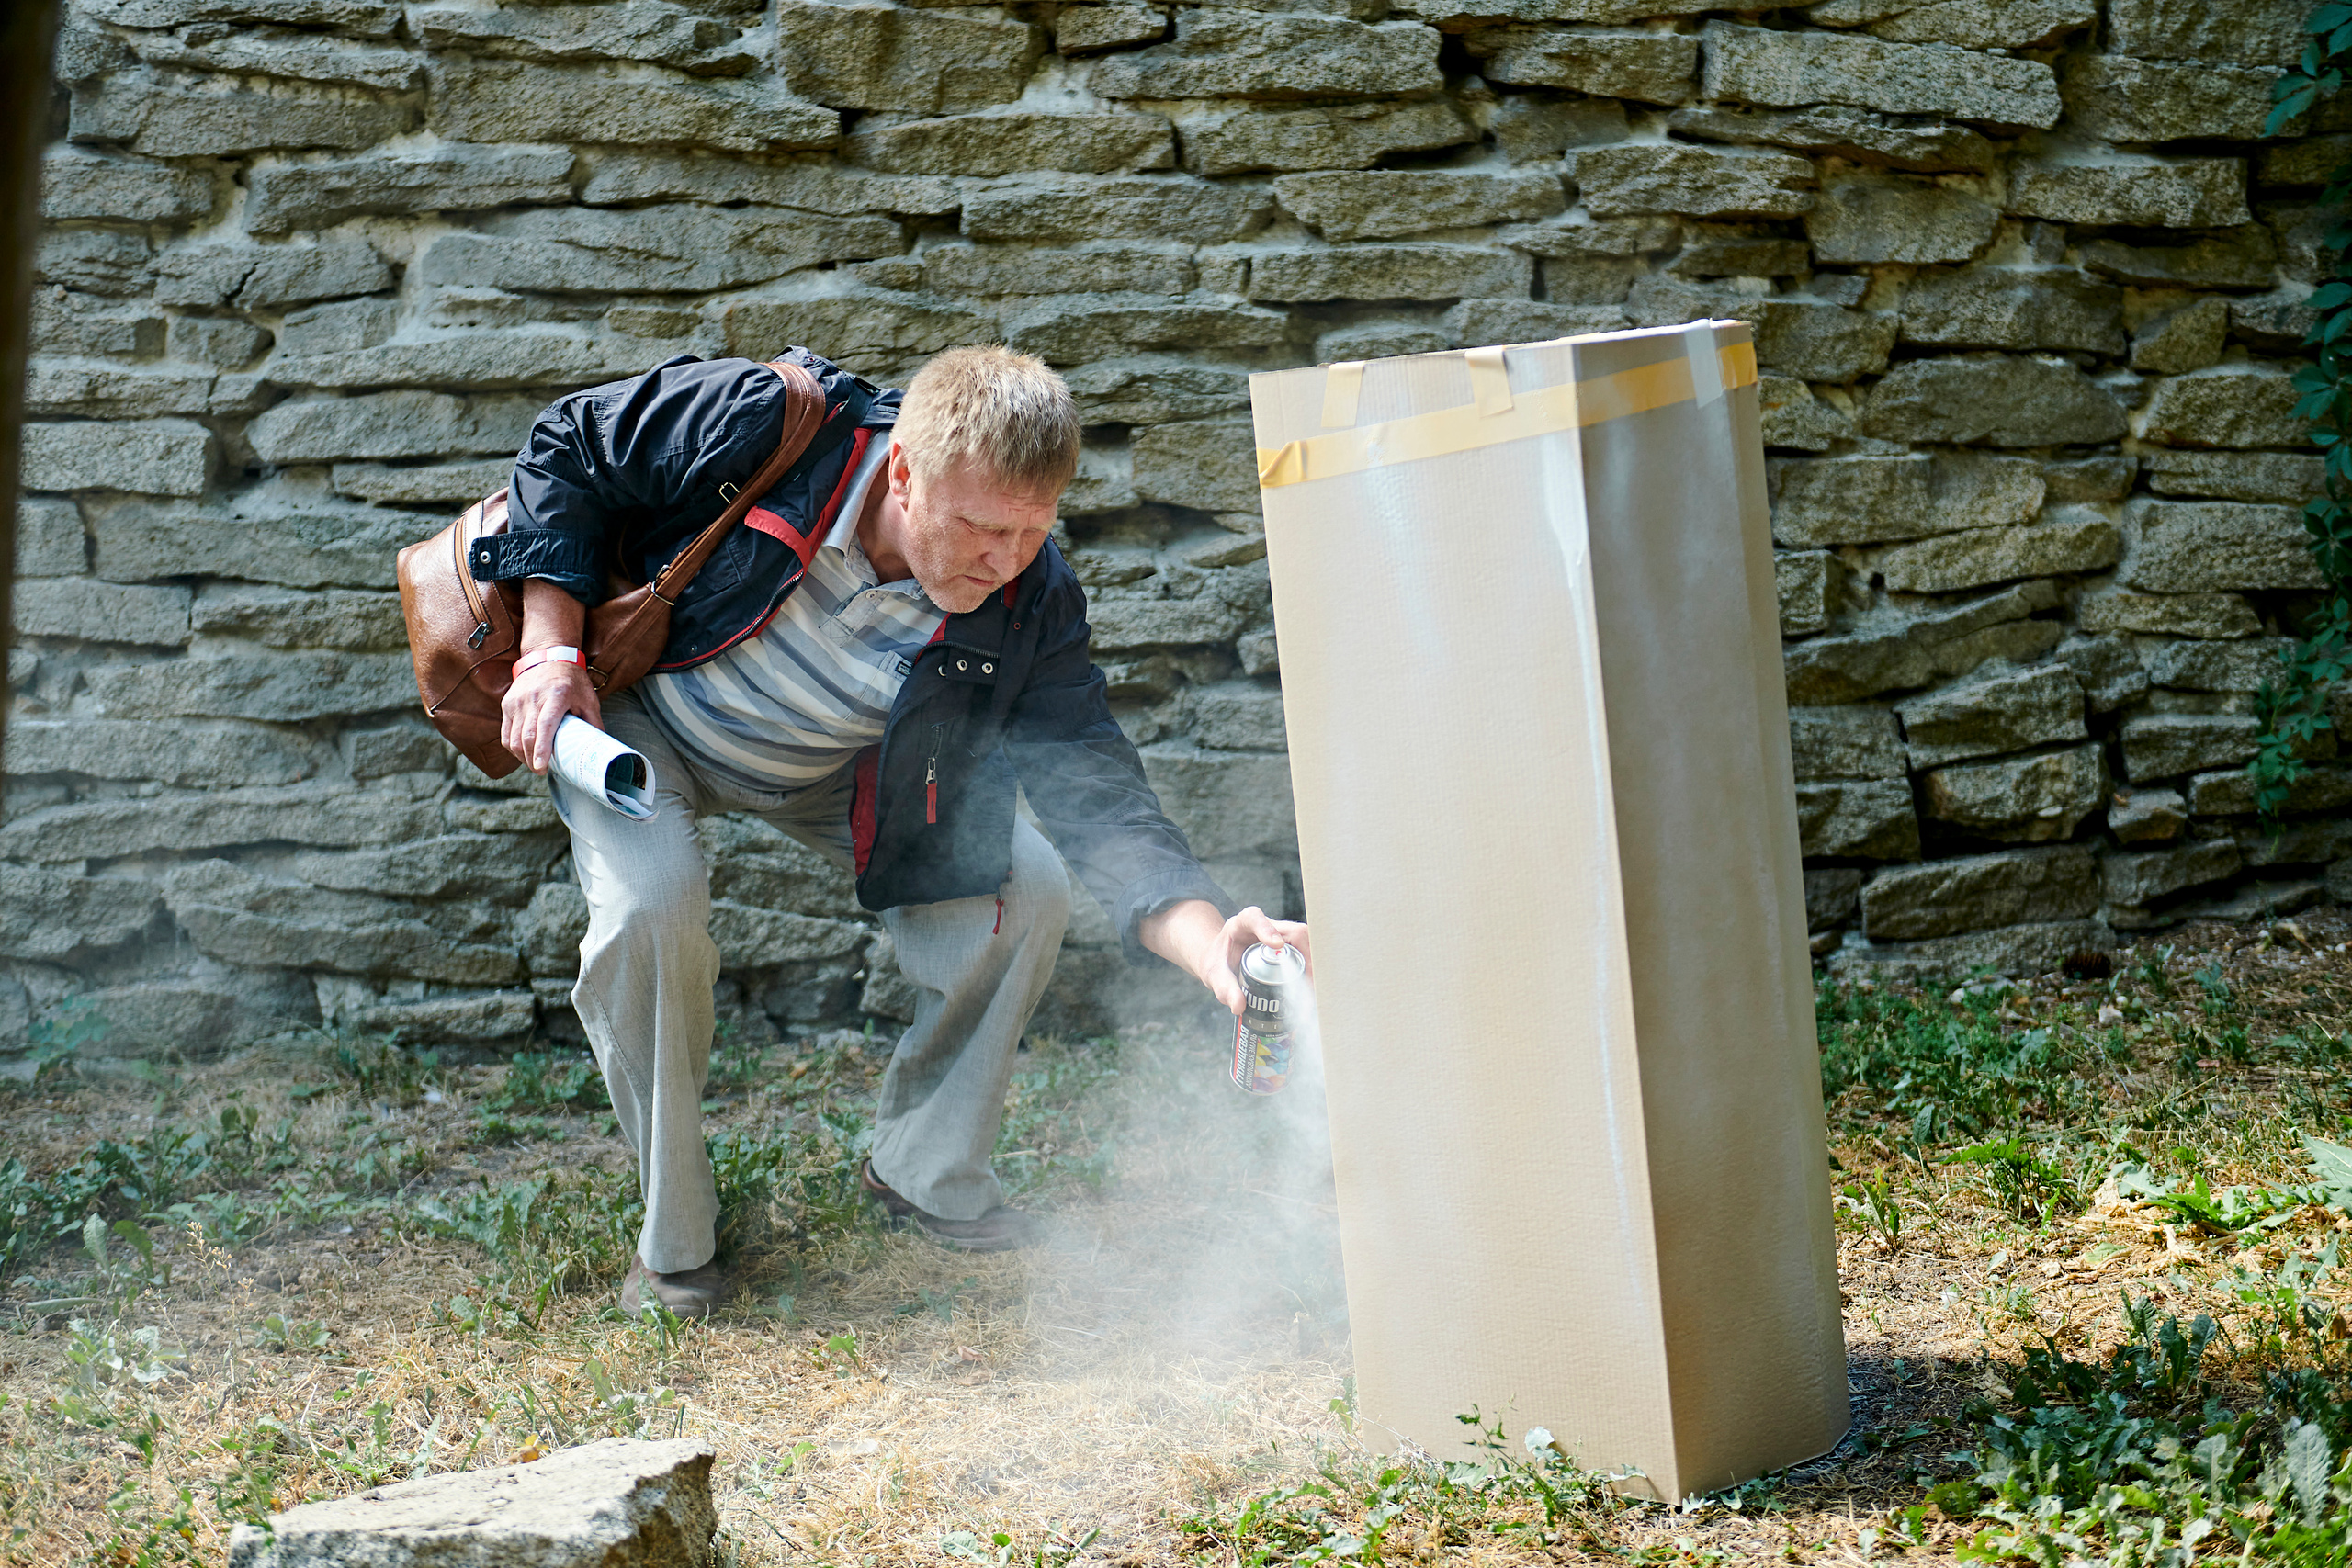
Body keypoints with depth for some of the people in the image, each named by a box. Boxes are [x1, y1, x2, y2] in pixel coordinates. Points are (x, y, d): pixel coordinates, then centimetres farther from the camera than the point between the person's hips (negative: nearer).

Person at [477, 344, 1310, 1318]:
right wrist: (550, 652, -25)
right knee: (649, 906, -32)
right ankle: (673, 1232, -10)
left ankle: (928, 1173, 9)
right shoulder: (756, 426, -35)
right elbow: (568, 447, -18)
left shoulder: (1029, 602, -27)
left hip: (834, 774, 3)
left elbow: (1098, 800, -30)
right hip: (637, 717, -3)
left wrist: (1211, 942, -49)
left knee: (1022, 891, -14)